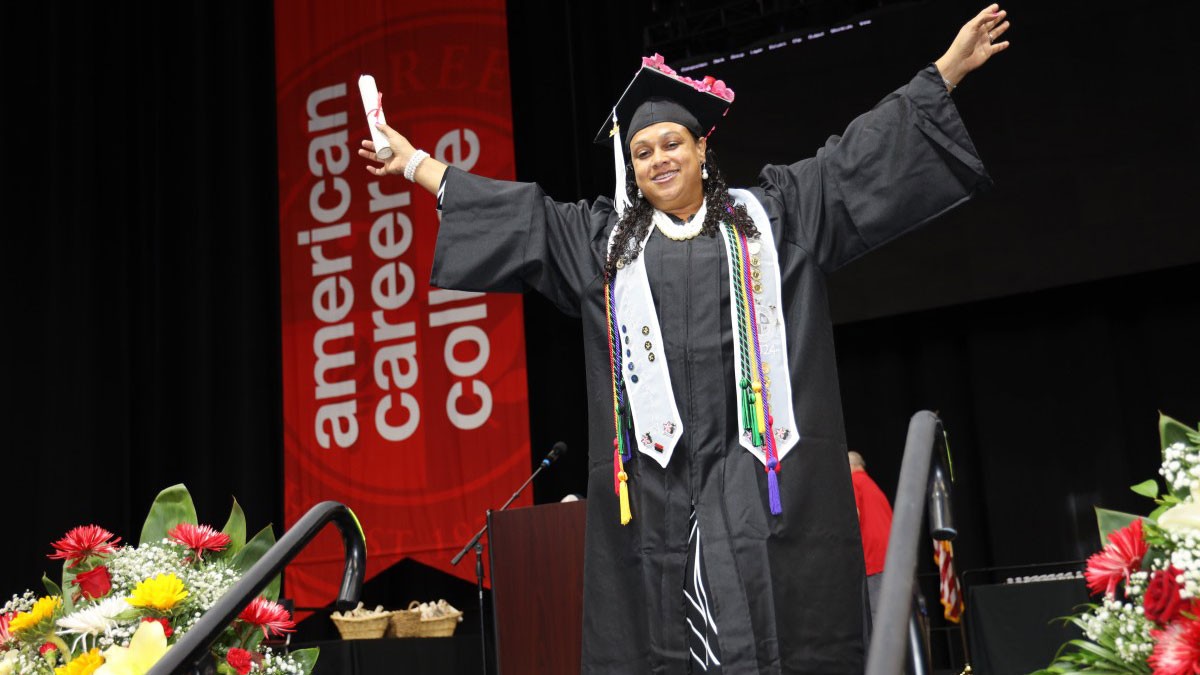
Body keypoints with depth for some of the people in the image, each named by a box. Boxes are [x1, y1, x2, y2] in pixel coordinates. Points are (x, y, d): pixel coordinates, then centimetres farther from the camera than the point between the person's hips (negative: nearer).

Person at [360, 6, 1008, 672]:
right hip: (654, 470, 1)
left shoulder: (769, 214, 14)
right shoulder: (603, 236, 18)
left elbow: (861, 154, 14)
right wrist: (415, 161, 22)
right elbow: (514, 212, 21)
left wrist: (950, 66, 12)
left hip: (761, 462, -1)